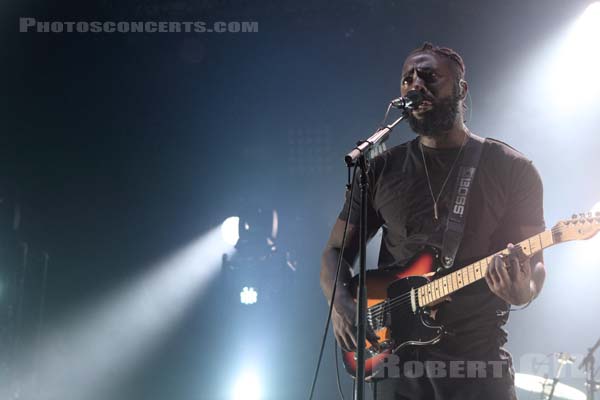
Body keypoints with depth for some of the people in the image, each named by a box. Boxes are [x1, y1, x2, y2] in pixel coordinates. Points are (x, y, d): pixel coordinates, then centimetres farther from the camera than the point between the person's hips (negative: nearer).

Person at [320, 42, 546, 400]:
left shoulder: (513, 169, 0)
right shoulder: (381, 170, 6)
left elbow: (534, 263, 1)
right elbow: (336, 252, 9)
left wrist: (523, 292, -22)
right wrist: (341, 302, -11)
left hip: (479, 362, -1)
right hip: (396, 359, 2)